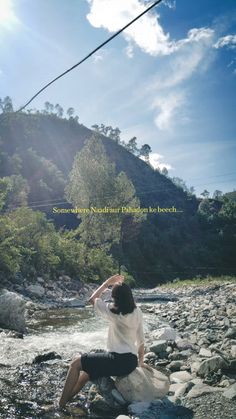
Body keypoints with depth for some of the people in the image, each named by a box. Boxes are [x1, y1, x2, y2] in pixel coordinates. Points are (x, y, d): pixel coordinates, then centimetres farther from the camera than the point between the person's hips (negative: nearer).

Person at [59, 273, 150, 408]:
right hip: (132, 362, 7)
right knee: (88, 369, 25)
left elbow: (92, 299, 4)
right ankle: (67, 399, 34)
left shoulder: (113, 311, -12)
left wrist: (107, 283, 8)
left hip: (118, 360, -7)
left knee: (76, 364, 4)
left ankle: (61, 405, 6)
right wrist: (140, 361, 22)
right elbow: (141, 339, 10)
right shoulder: (137, 312, 3)